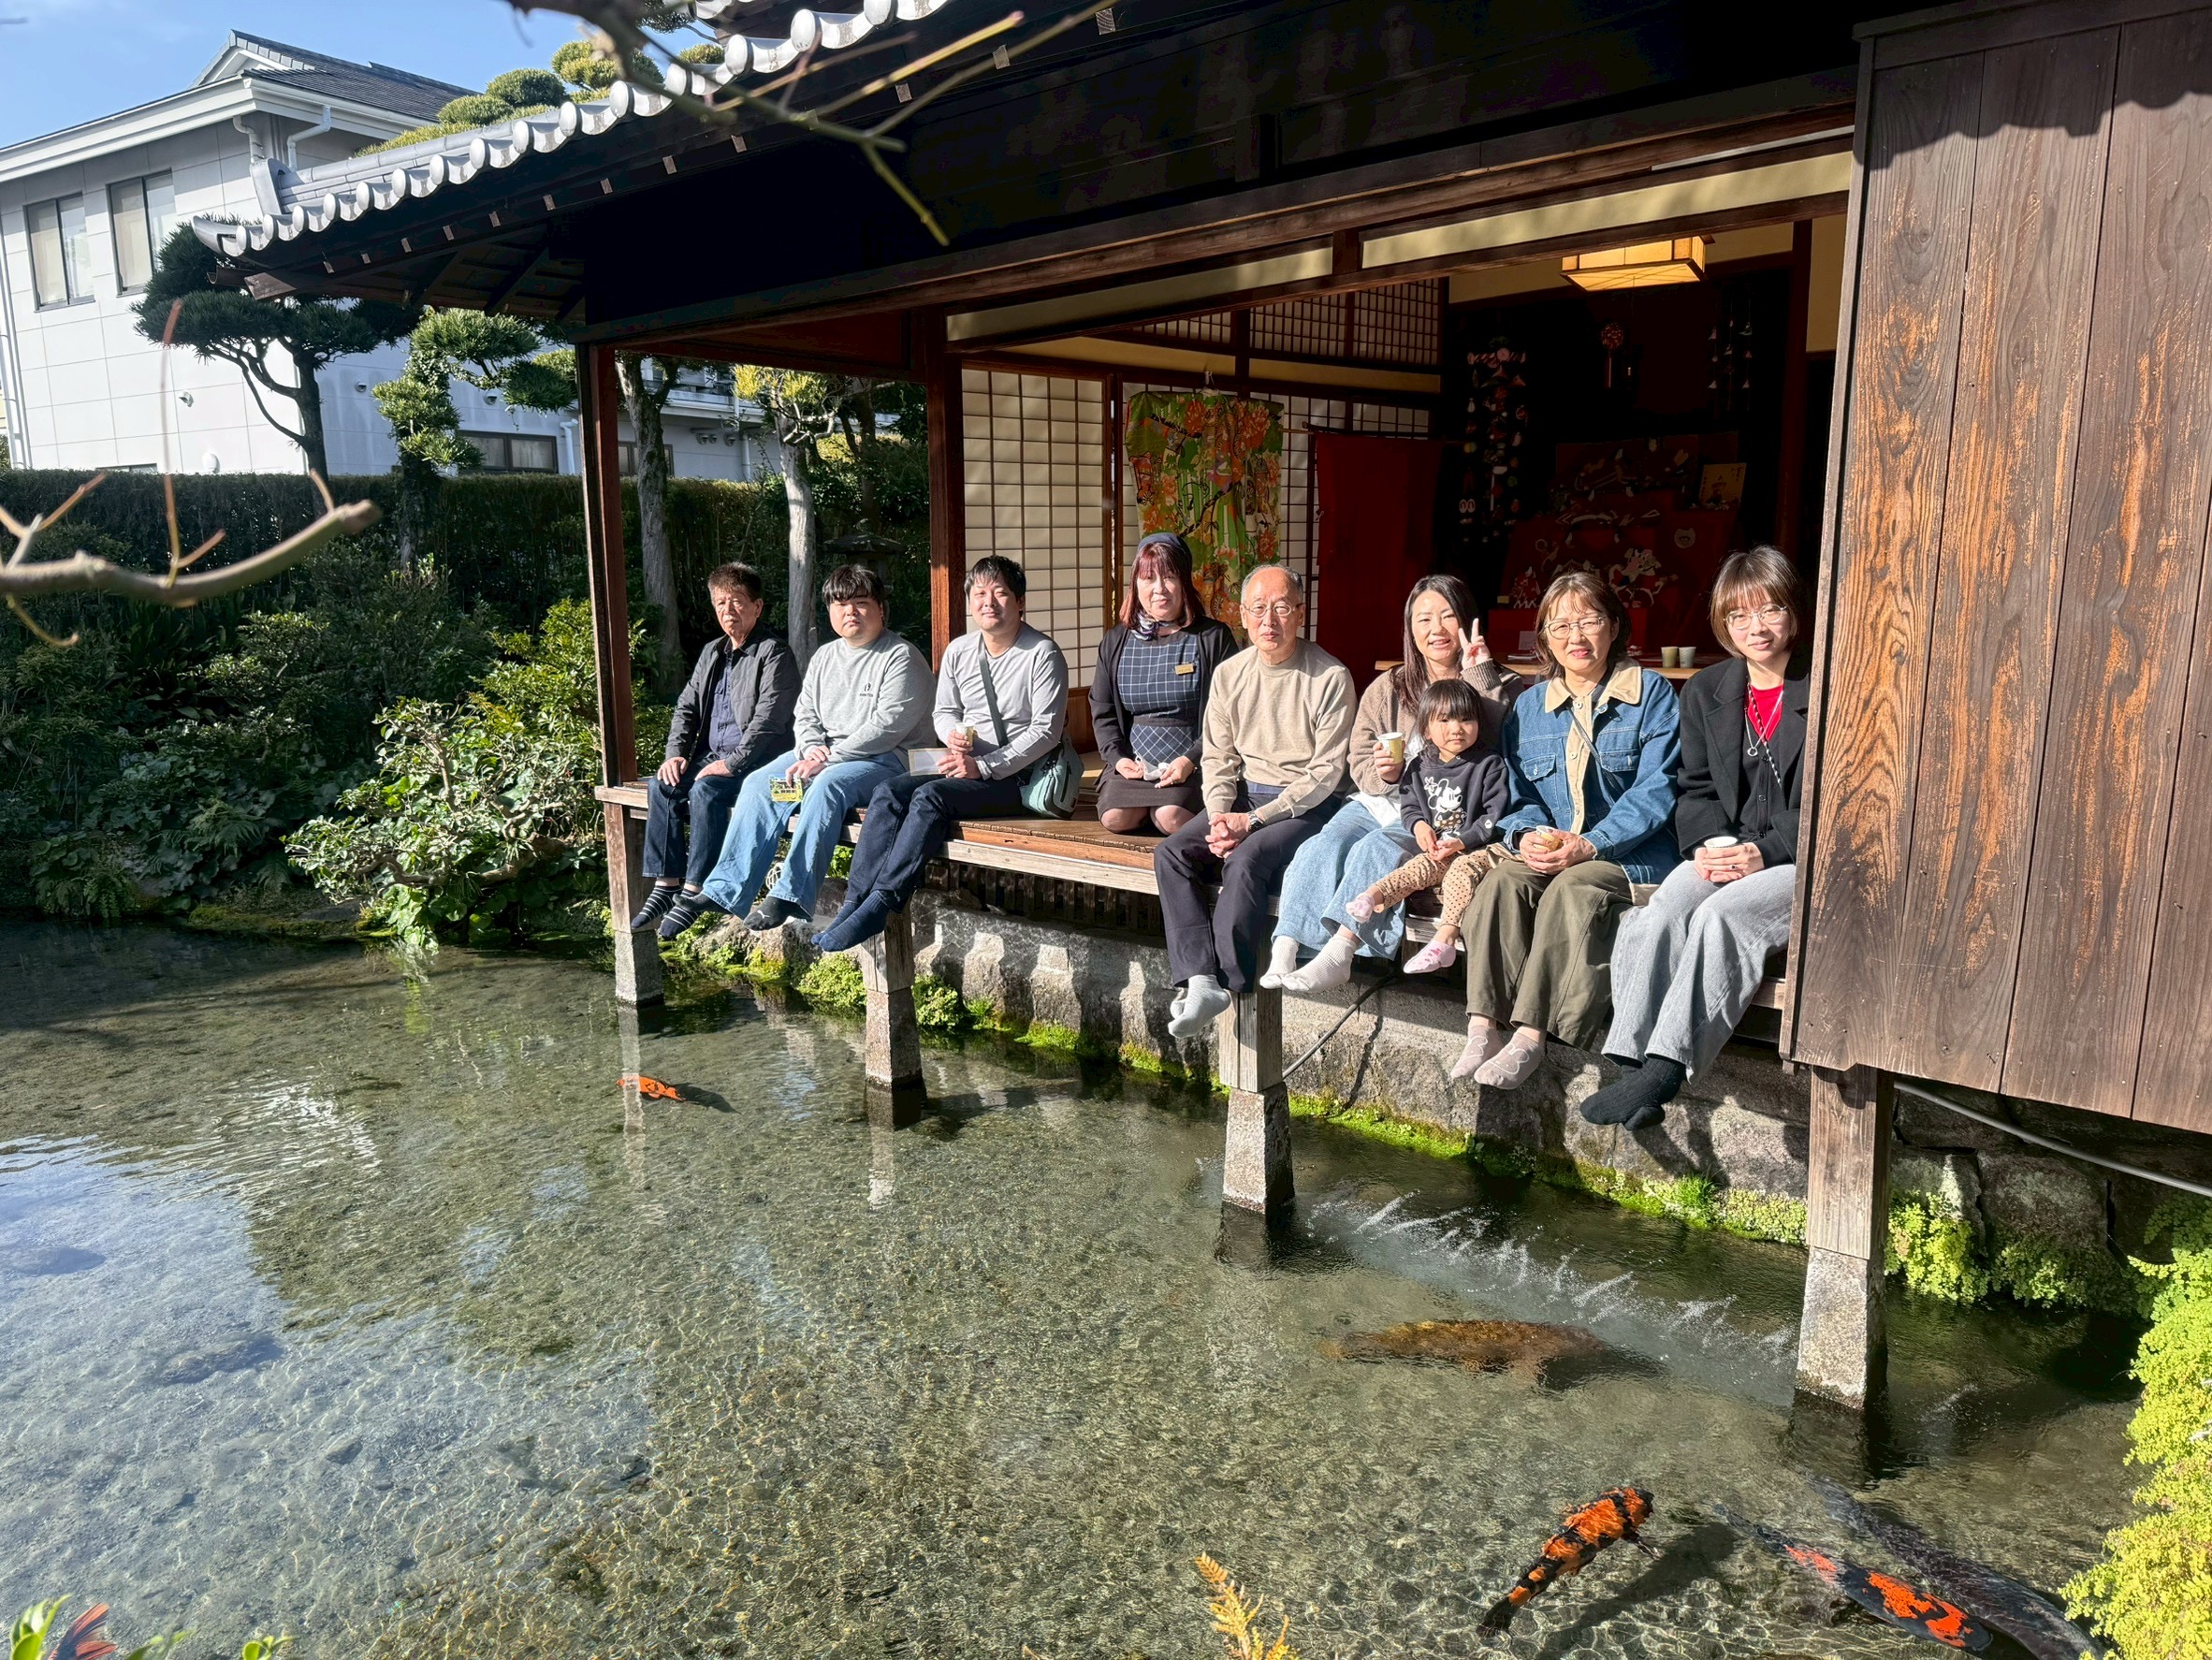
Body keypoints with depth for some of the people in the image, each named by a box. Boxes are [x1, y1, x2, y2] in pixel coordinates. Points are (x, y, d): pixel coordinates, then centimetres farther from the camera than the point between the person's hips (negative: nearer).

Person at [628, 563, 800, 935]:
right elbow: (686, 706, 20)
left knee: (705, 790, -32)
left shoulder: (774, 654, -6)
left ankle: (693, 892, -26)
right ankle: (665, 886, -15)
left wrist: (731, 763, -22)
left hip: (754, 761, -8)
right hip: (711, 756, 8)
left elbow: (768, 719, -16)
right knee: (661, 785, -16)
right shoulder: (712, 653, 20)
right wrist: (675, 754, 3)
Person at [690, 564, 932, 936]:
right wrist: (812, 748, -6)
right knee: (759, 784, -14)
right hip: (820, 753, 7)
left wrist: (829, 758, -18)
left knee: (829, 784, -36)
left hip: (882, 758, -7)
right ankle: (726, 889, -18)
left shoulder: (902, 657, -5)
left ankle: (792, 895, -37)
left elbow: (887, 726, -16)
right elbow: (804, 716, 18)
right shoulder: (824, 657, 20)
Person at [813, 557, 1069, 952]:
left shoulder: (1043, 654, -8)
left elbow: (1046, 731, -13)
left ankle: (880, 905, -30)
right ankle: (856, 901, -24)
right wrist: (953, 735, -5)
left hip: (1019, 777, -6)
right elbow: (944, 712, 21)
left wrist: (983, 767, -18)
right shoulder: (958, 651, 12)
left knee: (931, 796, -30)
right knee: (888, 792, -17)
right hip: (966, 767, 7)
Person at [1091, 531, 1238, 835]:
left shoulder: (1213, 638, 1)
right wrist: (1117, 757, -4)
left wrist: (1191, 760, -15)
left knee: (1172, 817, -29)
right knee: (1115, 817, -24)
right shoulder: (1115, 642, 12)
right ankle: (1148, 808, 8)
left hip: (1192, 765, -3)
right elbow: (1102, 712, 13)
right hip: (1133, 763, 3)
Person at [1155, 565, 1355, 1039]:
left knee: (1245, 860, -32)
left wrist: (1253, 820, -18)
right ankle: (1198, 979, -26)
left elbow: (1326, 772, -12)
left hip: (1308, 804, -5)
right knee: (1170, 854, -18)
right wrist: (1219, 818, -11)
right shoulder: (1230, 674, 7)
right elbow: (1218, 757, 8)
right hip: (1244, 796, 6)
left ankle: (1223, 983, -23)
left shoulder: (1331, 677, -9)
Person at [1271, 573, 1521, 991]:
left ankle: (1339, 954, -40)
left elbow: (1497, 748, -13)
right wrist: (1383, 773, -12)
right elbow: (1361, 768, 12)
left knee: (1378, 847, -33)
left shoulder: (1501, 686, 8)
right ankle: (1284, 954, -34)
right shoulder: (1387, 689, 16)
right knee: (1321, 846, -26)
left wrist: (1480, 675, -12)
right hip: (1382, 802, 4)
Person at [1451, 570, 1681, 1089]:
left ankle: (1531, 1036, -37)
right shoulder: (1529, 705, 17)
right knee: (1501, 880, -28)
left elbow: (1654, 791, -7)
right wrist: (1527, 834, -10)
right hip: (1549, 851, 4)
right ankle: (1484, 1027, -34)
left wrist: (1590, 845, -19)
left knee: (1571, 887, -34)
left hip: (1632, 854, -4)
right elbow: (1519, 793, 14)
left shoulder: (1651, 693, 3)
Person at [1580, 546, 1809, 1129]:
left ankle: (1664, 1070, -37)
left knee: (1720, 915, -33)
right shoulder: (1705, 692, 14)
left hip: (1807, 862, -4)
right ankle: (1632, 1065, -35)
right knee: (1661, 914, -27)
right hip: (1728, 855, 4)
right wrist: (1710, 844, -7)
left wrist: (1766, 852, -17)